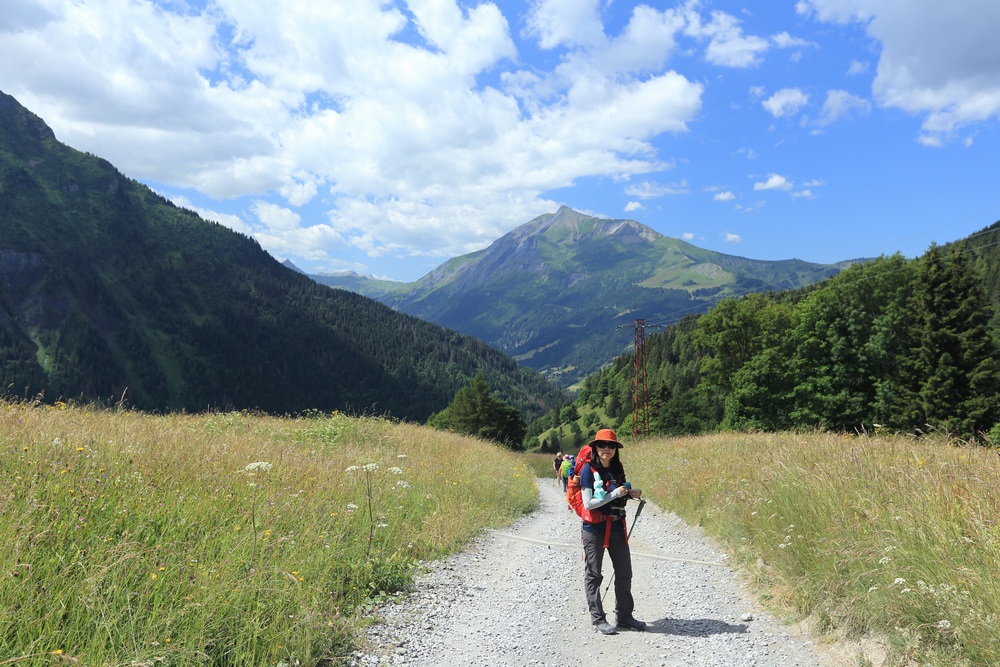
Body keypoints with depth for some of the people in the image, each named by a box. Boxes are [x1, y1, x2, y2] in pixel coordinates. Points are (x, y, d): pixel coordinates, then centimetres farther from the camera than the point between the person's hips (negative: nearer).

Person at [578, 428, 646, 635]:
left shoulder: (618, 468, 6)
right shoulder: (588, 469, -12)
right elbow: (588, 503, -18)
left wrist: (632, 493, 0)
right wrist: (615, 494, -19)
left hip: (617, 527, 6)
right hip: (594, 528, -6)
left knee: (624, 573, 11)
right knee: (593, 575, 4)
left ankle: (624, 617, 24)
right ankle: (598, 619, 14)